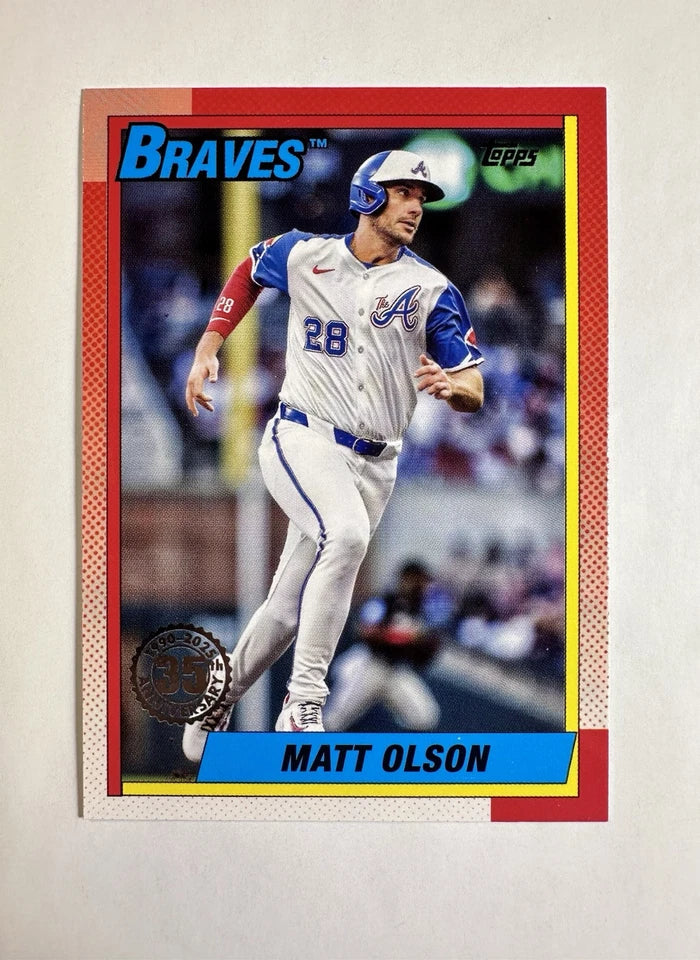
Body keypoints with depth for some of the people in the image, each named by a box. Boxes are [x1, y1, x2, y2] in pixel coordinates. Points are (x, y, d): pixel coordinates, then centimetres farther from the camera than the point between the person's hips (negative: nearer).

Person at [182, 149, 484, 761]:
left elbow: (474, 393, -4)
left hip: (372, 464, 2)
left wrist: (450, 385, -28)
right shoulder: (303, 255, 1)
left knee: (289, 612, 8)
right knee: (348, 534, -34)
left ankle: (220, 700, 35)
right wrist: (207, 349, 14)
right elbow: (248, 270, 23)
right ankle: (303, 706, -27)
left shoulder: (432, 290, 0)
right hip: (301, 439, -2)